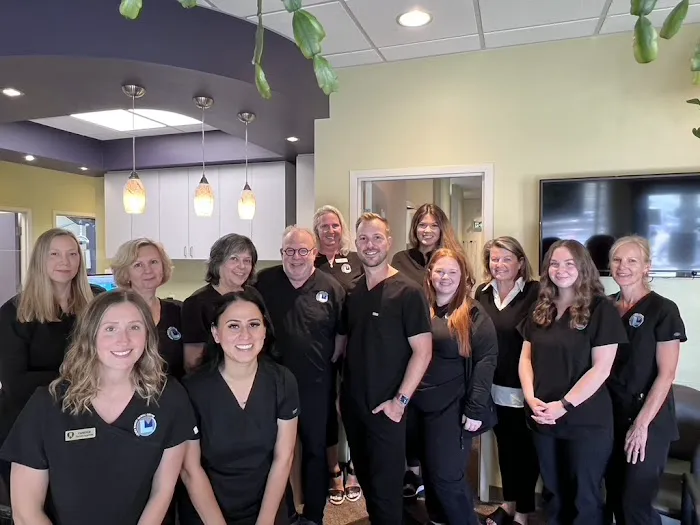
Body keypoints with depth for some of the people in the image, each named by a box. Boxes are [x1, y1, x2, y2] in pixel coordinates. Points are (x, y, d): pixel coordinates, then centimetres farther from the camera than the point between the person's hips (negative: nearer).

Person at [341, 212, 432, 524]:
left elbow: (423, 351, -13)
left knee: (385, 487, 6)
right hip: (352, 404, 6)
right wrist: (341, 387, 6)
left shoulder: (407, 292, -12)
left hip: (385, 408, -5)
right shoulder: (352, 292, 5)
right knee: (365, 480, 20)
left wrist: (400, 400, -15)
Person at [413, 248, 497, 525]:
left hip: (452, 407, -4)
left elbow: (486, 359, -10)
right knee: (429, 472, 16)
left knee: (447, 476, 0)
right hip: (417, 404, 4)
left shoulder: (474, 314, -5)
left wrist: (475, 408, -15)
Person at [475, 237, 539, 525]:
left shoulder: (535, 293, -14)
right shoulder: (482, 292, 4)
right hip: (494, 386, 5)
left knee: (525, 449, 11)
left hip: (523, 387, -5)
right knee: (504, 446, 20)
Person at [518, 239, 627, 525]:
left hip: (585, 421, -5)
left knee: (584, 497, 10)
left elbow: (601, 368, -14)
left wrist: (564, 405, -18)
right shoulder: (540, 309, 7)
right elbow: (526, 357, 8)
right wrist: (531, 397, -7)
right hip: (542, 419, 5)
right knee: (552, 491, 18)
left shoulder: (601, 310, -9)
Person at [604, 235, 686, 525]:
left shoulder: (663, 310, -10)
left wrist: (642, 424, -16)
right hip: (611, 416, 5)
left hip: (649, 420, -5)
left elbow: (666, 374, -13)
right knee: (615, 498, 15)